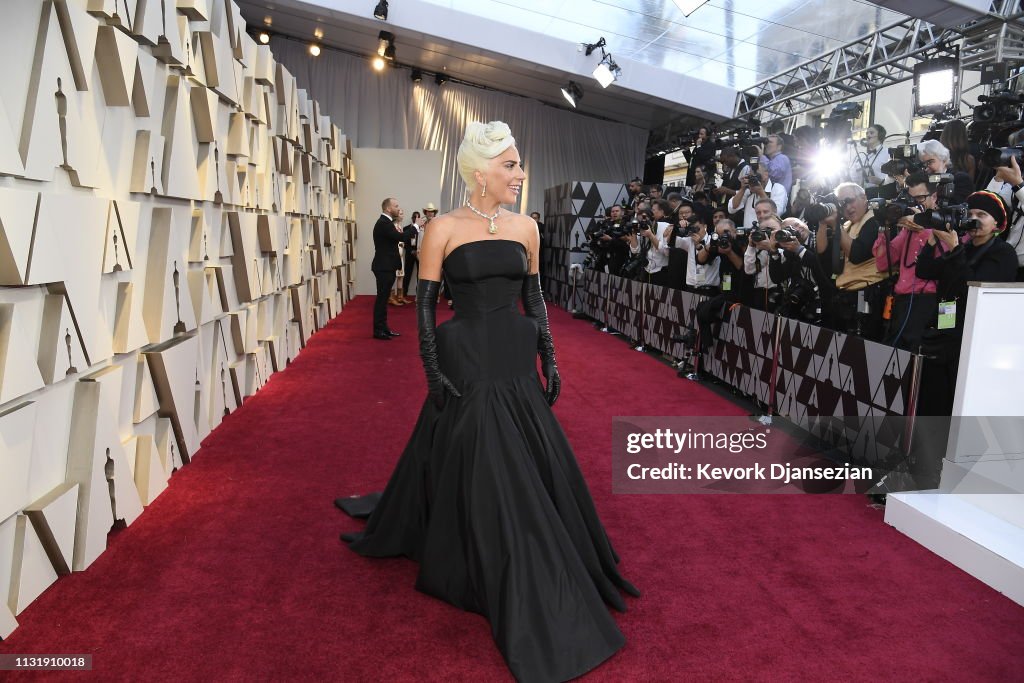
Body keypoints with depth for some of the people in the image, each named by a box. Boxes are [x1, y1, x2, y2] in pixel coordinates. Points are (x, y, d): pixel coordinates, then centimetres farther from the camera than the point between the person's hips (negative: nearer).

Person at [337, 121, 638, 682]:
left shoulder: (525, 227, 5)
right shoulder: (443, 229, -7)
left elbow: (534, 298, 11)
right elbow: (425, 304, -6)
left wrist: (549, 358, 7)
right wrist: (433, 371, -11)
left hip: (518, 361, 4)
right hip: (467, 361, -4)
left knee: (537, 470, 12)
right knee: (478, 475, 5)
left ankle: (543, 580, 36)